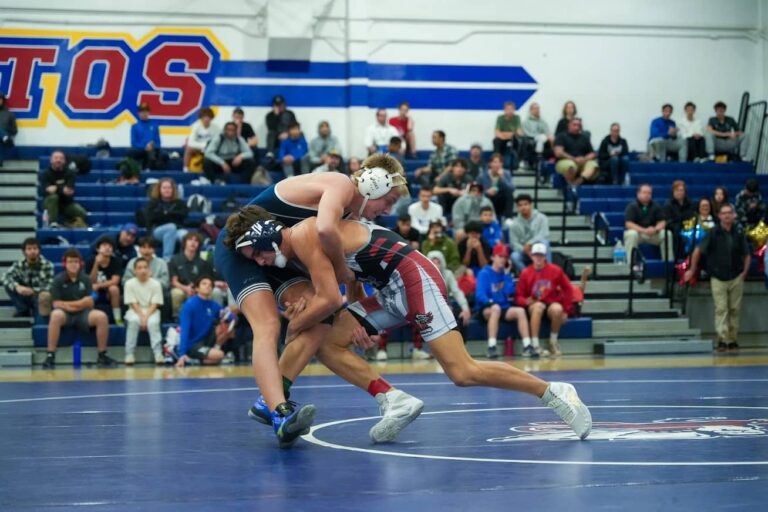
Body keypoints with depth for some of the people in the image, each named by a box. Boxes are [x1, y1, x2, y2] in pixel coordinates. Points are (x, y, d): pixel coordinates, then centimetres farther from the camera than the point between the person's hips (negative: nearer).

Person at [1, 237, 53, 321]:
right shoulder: (19, 265, -8)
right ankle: (24, 310, -3)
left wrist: (33, 291, -33)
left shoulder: (47, 265, -15)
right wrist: (17, 287, -41)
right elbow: (6, 277, -22)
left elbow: (50, 287, -19)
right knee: (9, 286, -18)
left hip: (41, 298, -3)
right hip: (26, 297, 3)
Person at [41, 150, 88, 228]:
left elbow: (70, 190, -18)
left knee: (82, 213, -23)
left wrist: (56, 188, -26)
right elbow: (47, 190, -24)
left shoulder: (70, 173, -5)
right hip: (51, 202, -2)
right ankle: (53, 223, -32)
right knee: (53, 197, -37)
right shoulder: (46, 174, -8)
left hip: (67, 203, 2)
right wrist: (63, 189, -30)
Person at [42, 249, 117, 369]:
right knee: (56, 315, -38)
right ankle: (50, 356, -34)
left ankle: (102, 355, -11)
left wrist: (69, 304, -13)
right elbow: (56, 303, -6)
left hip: (82, 314, 2)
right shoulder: (58, 280, -1)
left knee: (101, 316, -26)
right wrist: (80, 303, -18)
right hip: (65, 314, -2)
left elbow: (90, 303, 4)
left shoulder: (85, 279, 7)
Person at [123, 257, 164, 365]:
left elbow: (154, 305, -7)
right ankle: (129, 354, -30)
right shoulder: (130, 283, -5)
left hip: (151, 312, 0)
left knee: (153, 322, -33)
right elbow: (133, 304, -7)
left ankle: (158, 354, -34)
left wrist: (146, 317, -22)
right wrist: (141, 317, -20)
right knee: (133, 321, -34)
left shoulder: (155, 284, -5)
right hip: (135, 312, 0)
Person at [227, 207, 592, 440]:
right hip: (391, 290, 10)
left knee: (463, 373, -14)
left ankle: (554, 393, -5)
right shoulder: (296, 250, 15)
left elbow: (331, 300, -18)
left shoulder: (303, 236, -14)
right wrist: (301, 311, 2)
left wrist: (292, 326, -5)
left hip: (413, 277, -10)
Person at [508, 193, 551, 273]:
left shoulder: (541, 218, -5)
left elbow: (544, 235, -17)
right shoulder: (514, 224, -1)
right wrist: (525, 250, -25)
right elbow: (514, 243, -6)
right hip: (524, 253, 0)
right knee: (514, 256, -32)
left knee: (543, 242, -34)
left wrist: (529, 244, -29)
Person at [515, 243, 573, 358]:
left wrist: (566, 309, -2)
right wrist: (526, 301, -22)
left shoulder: (555, 270, -1)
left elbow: (568, 289, 3)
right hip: (534, 306, 0)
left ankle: (553, 341, -10)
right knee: (539, 306, -36)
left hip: (553, 304, 0)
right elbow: (519, 296, 1)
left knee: (557, 309, -35)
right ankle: (535, 345, -37)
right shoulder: (525, 273, -1)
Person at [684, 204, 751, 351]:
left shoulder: (739, 233, 2)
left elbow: (747, 255, 11)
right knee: (721, 309, -7)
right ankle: (722, 340, -10)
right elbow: (698, 251, -2)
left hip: (736, 278, 3)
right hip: (718, 278, -3)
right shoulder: (713, 233, -6)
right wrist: (692, 270, -1)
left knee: (735, 309, 8)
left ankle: (733, 340, 17)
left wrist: (744, 272, 1)